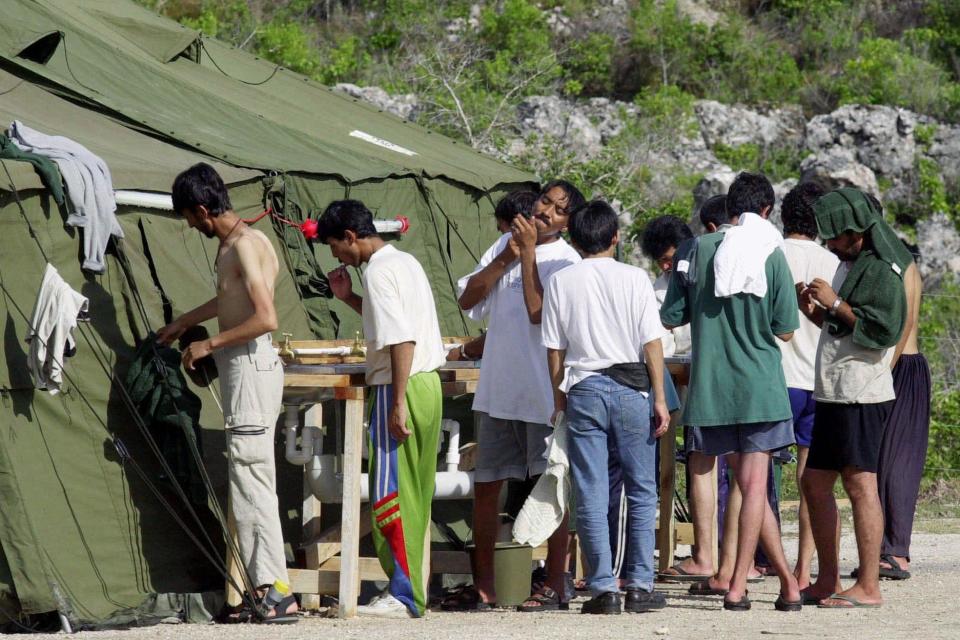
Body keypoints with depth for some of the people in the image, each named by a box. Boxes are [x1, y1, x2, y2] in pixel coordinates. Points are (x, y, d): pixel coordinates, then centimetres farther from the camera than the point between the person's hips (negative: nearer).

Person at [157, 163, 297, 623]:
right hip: (243, 369, 10)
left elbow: (265, 318, -24)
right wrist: (183, 323, 46)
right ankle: (266, 586, 11)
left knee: (251, 480, -10)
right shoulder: (233, 244, 15)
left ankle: (276, 593, -12)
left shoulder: (245, 245, -15)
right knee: (251, 482, 10)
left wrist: (209, 345, -15)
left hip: (251, 367, -10)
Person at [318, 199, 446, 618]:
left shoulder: (379, 270, -14)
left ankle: (404, 596, -6)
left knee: (390, 494, -6)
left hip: (401, 387, -10)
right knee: (415, 494, 13)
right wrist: (349, 298, 21)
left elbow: (401, 339, -22)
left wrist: (398, 403, -23)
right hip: (427, 384, 10)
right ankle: (414, 589, 18)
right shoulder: (405, 262, 16)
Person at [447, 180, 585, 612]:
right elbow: (468, 299, 6)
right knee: (485, 488, 9)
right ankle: (483, 587, 18)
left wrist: (528, 253, -15)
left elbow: (538, 311, -19)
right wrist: (505, 259, -5)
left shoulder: (564, 261, -7)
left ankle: (555, 586, 7)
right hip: (497, 390, 6)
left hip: (544, 394, -6)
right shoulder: (506, 245, 11)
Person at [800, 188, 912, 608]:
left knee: (859, 483, -10)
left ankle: (868, 586, -10)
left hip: (862, 395, -10)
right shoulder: (849, 266, 19)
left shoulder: (881, 271, -11)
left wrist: (835, 303, -17)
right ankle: (828, 581, 18)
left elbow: (883, 330, -21)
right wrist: (817, 313, 10)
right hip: (834, 394, 10)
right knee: (815, 482, 11)